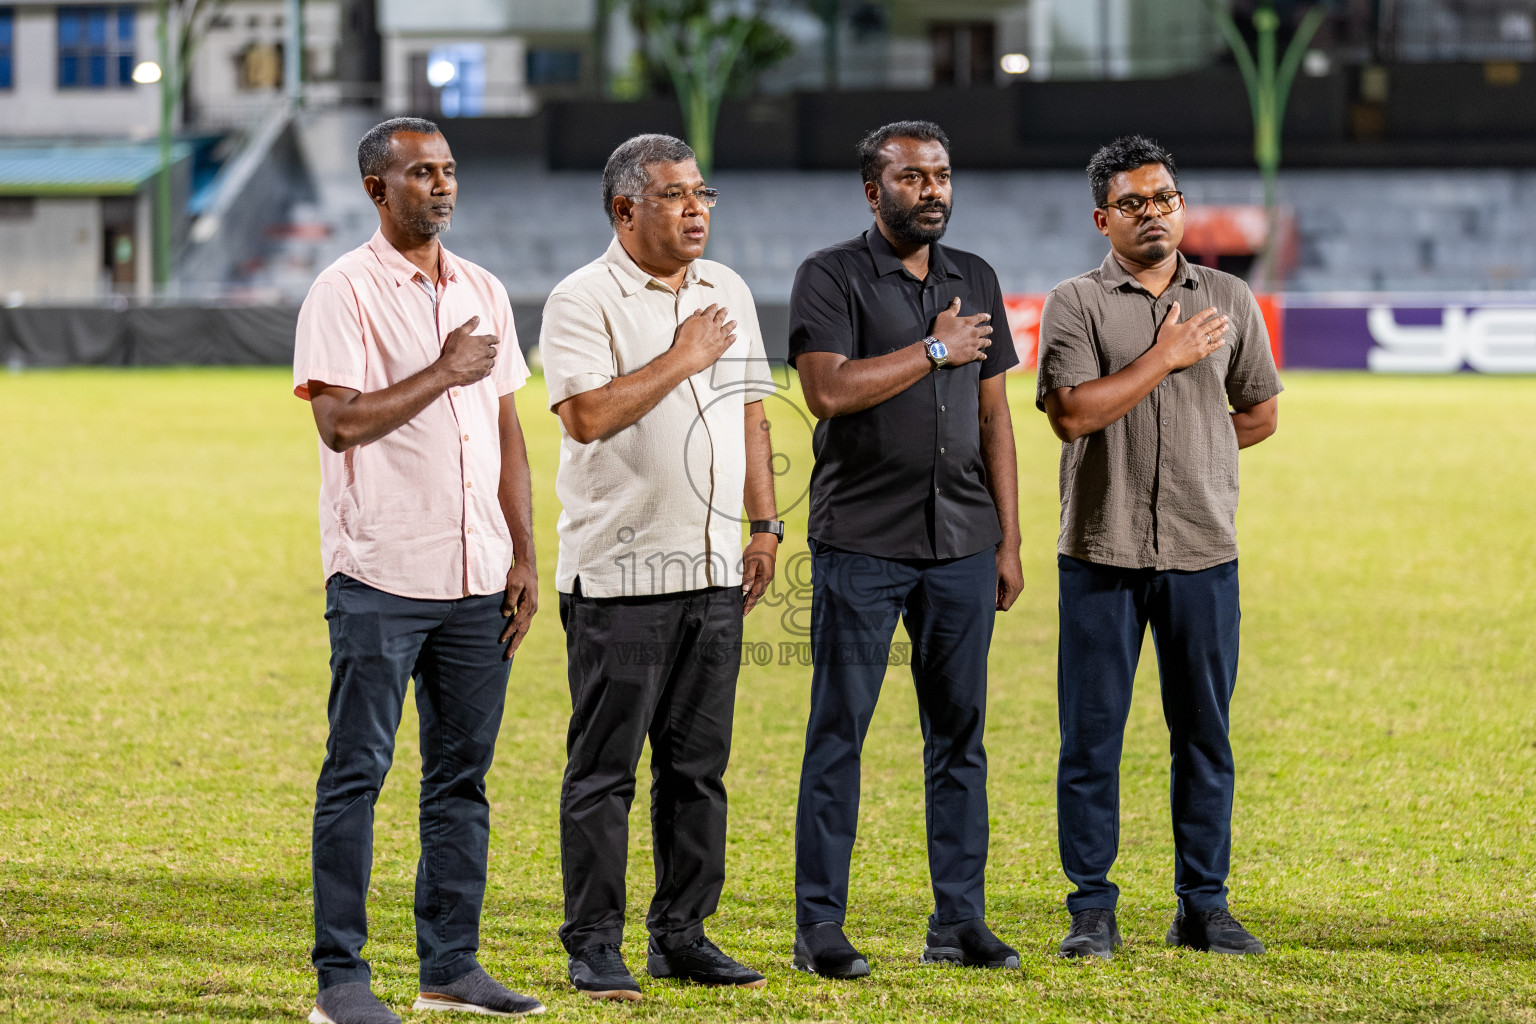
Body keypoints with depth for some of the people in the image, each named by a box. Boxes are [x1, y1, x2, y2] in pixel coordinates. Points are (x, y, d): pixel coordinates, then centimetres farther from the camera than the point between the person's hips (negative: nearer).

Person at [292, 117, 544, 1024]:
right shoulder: (345, 292, -5)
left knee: (463, 774, 9)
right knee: (357, 774, -3)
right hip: (381, 574, -6)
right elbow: (340, 421, -16)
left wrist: (524, 555, 10)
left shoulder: (483, 292, 14)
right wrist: (446, 373, -11)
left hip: (477, 576, 6)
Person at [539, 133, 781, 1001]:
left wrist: (766, 525, 12)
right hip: (620, 571, -6)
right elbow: (588, 416, -20)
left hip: (715, 570, 6)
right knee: (605, 766, -2)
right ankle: (594, 946, 3)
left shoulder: (728, 292, 14)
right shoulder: (584, 301, -8)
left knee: (699, 765, 9)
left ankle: (683, 935, 17)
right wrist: (682, 359, -14)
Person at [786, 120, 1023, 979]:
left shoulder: (976, 280, 13)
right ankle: (820, 924, 3)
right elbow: (828, 391, -17)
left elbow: (993, 417, 15)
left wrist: (1009, 539, 11)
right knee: (839, 731, -2)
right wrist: (935, 350, -11)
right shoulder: (832, 277, -3)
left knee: (959, 733, 7)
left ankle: (960, 920, 13)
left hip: (962, 547, 5)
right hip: (860, 544, -5)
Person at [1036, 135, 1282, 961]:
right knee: (1092, 735, 0)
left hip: (1203, 551, 3)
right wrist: (1164, 357, -12)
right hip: (1102, 550, -3)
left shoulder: (1228, 301, 10)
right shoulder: (1075, 304, 0)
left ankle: (1204, 906, 14)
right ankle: (1091, 910, 7)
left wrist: (1194, 456, 11)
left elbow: (1260, 412, 19)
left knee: (1204, 734, 6)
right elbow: (1072, 413, -13)